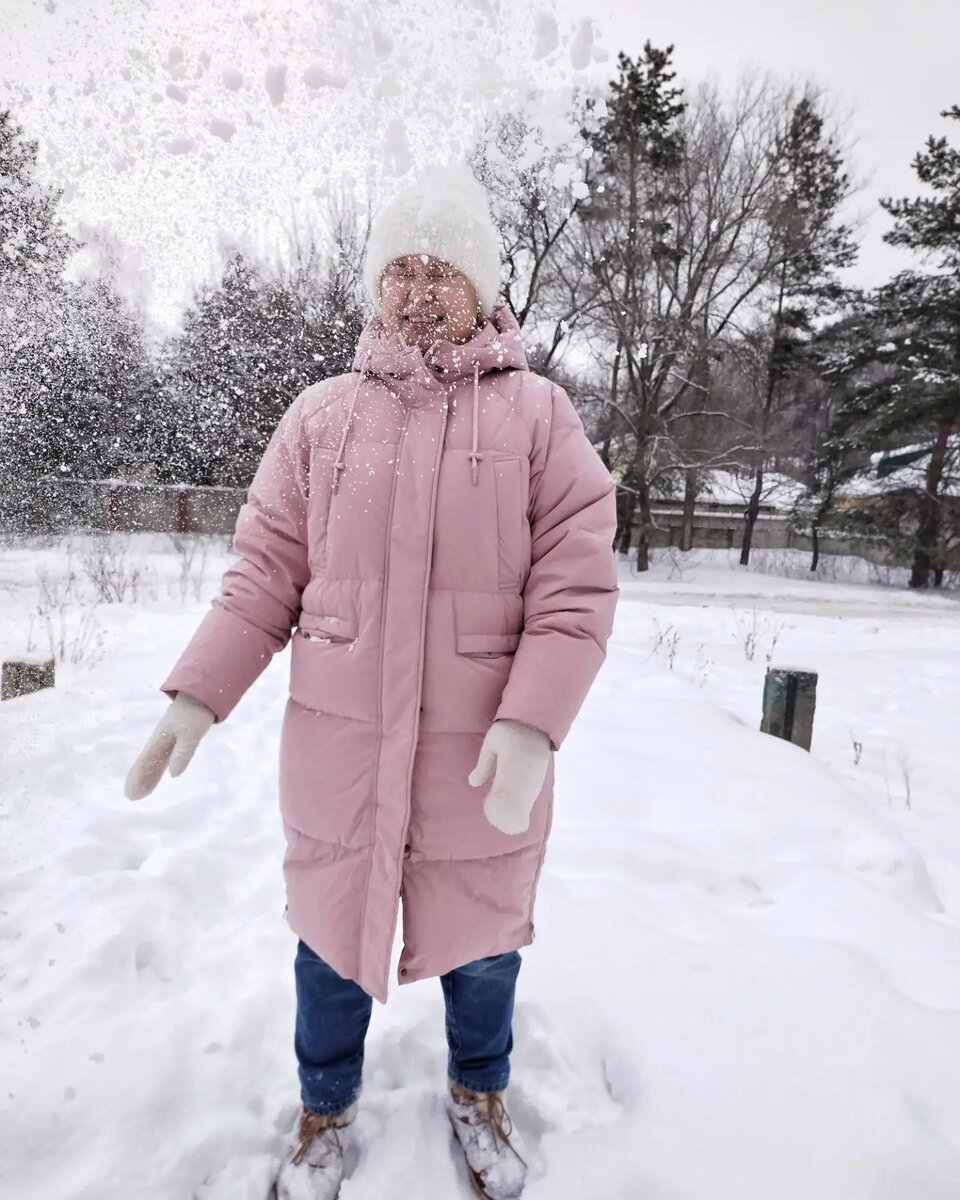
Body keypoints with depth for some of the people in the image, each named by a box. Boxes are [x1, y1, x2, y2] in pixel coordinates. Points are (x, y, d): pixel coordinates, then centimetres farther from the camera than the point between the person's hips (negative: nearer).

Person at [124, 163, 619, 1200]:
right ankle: (325, 1110, 51)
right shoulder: (320, 415, 3)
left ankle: (479, 1095, 52)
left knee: (480, 940, 19)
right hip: (336, 751, 2)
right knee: (332, 932, 20)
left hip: (482, 760, -1)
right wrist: (198, 695, -7)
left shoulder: (538, 413, -3)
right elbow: (263, 575, 3)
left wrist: (531, 724, -20)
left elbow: (576, 587, -9)